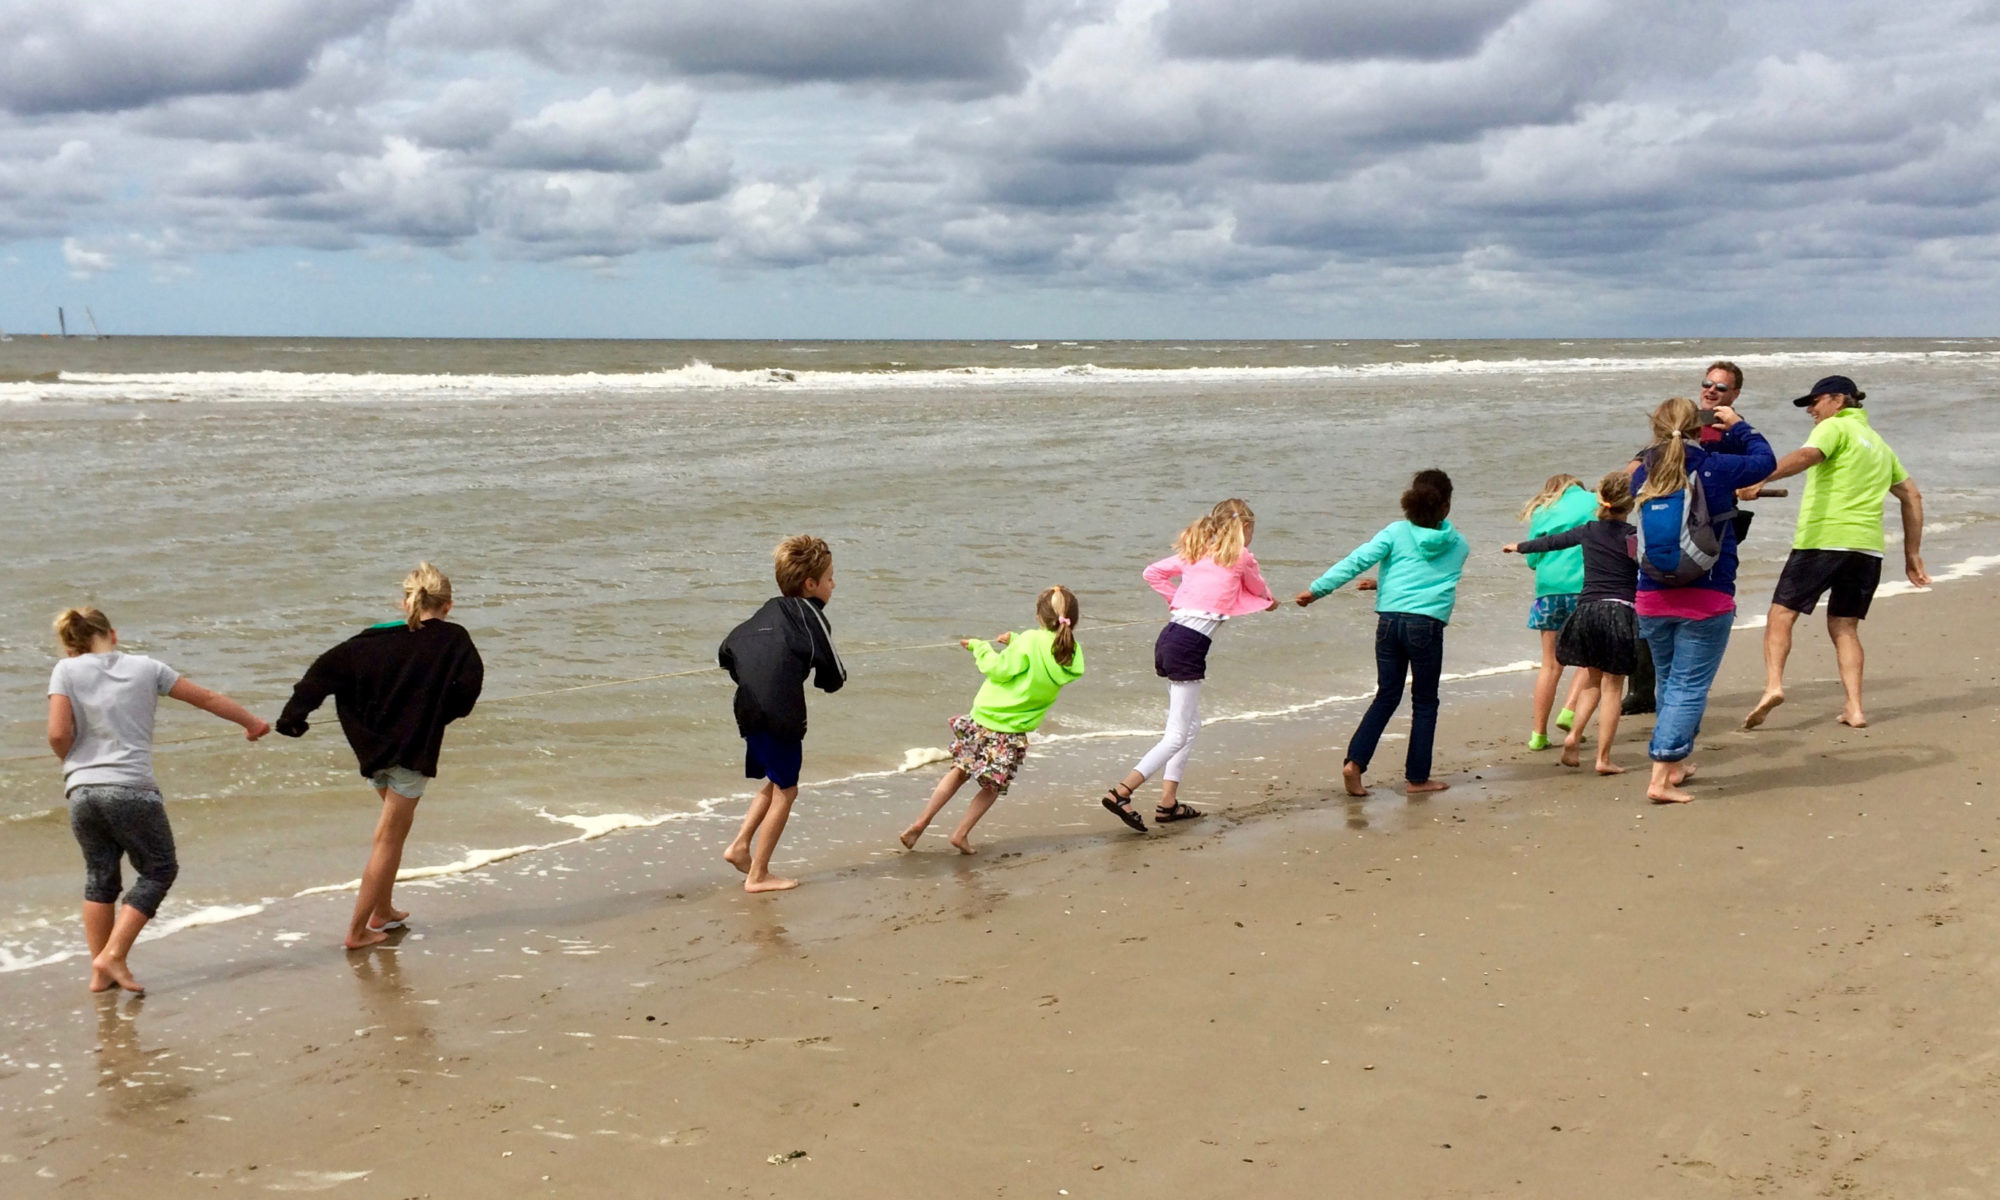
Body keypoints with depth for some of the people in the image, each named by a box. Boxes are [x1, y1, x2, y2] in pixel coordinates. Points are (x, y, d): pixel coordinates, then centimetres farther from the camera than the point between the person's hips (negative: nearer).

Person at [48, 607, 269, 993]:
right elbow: (207, 699, 13)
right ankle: (113, 957, 2)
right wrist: (252, 723, 27)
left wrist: (75, 764, 16)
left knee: (100, 877, 16)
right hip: (133, 791, -2)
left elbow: (58, 734, -5)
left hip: (82, 791, 2)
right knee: (158, 869, 13)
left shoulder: (66, 671, 5)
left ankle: (100, 972, 17)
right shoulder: (146, 668, 7)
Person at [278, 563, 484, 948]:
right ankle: (358, 930, 3)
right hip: (413, 752, -5)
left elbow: (328, 667, -2)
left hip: (372, 748, 5)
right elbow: (470, 682, -19)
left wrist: (294, 714, 0)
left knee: (393, 826, 27)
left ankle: (382, 912, 30)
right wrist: (443, 713, -1)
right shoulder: (454, 639, -5)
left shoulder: (378, 638, 4)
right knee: (389, 840, 3)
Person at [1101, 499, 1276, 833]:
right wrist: (1269, 601, 45)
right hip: (1190, 645, -8)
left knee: (1190, 723, 19)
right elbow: (1259, 590, 22)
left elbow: (1153, 573, 19)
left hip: (1169, 635, 8)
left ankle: (1168, 802, 18)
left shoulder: (1195, 553, 18)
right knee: (1178, 735, -5)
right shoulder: (1240, 557, 3)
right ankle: (1121, 792, -16)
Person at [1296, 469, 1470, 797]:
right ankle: (1417, 777, 15)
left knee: (1386, 697, 13)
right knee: (1424, 702, 11)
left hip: (1389, 619, 2)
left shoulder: (1396, 532, 5)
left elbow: (1357, 561, -5)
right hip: (1427, 623, -2)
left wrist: (1317, 589, -4)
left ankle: (1355, 761, 0)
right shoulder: (1458, 545, 10)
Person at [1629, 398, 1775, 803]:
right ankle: (1660, 778, -9)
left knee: (1668, 682, 21)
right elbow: (1765, 459, 5)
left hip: (1652, 599, 5)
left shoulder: (1643, 475, -1)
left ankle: (1675, 764, 34)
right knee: (1689, 687, -2)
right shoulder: (1715, 469, -11)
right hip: (1706, 600, -4)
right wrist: (1738, 426, 20)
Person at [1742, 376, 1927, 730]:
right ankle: (1854, 707, 1)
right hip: (1868, 546, 7)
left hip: (1822, 539, -7)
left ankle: (1773, 685, -21)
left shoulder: (1835, 427, 3)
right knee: (1844, 626, 13)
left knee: (1782, 613, -2)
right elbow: (1912, 496, 25)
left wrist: (1762, 478, -33)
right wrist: (1912, 554, 26)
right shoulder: (1878, 442, 26)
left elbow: (1806, 455, -19)